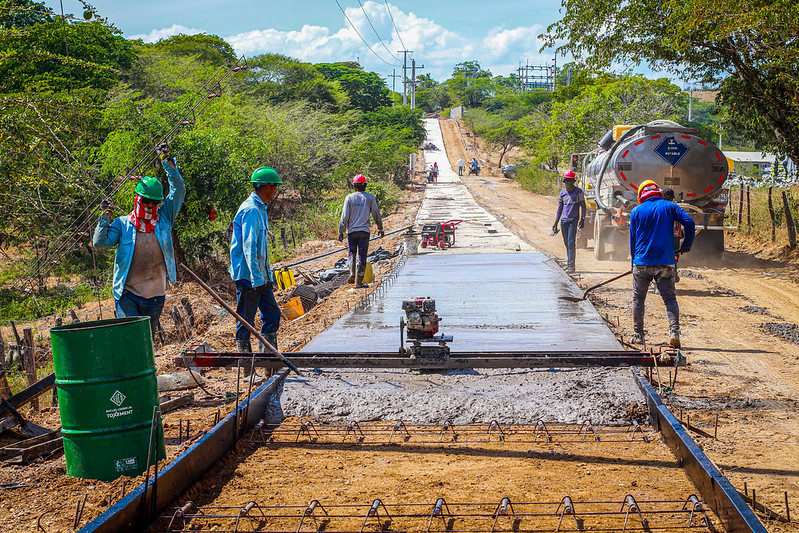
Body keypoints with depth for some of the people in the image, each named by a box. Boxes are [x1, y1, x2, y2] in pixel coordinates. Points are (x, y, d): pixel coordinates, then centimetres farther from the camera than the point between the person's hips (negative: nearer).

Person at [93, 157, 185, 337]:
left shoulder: (164, 218, 8)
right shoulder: (122, 223, 5)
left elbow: (179, 189, 4)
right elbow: (100, 242, -1)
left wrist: (168, 162, -2)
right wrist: (105, 217, -9)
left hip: (155, 295, 2)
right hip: (127, 294, -2)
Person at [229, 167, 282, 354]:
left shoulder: (260, 209, 16)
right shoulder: (250, 210, -17)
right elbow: (249, 248, -22)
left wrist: (268, 274, 23)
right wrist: (257, 279, -23)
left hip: (260, 276, 10)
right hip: (248, 276, -10)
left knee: (272, 314, 12)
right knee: (246, 321, -1)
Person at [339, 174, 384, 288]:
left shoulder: (349, 198, -1)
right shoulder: (370, 198, 0)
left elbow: (344, 217, -3)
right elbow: (377, 215, 4)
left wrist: (341, 232, 3)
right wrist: (380, 228, 17)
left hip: (351, 231, 1)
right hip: (364, 231, -1)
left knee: (352, 253, 19)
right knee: (362, 255, 1)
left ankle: (352, 274, 2)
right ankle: (359, 281, 1)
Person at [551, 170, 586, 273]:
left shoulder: (578, 191, -2)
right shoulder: (562, 193, 10)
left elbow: (583, 206, 0)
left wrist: (582, 219, -11)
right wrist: (556, 223, 13)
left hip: (573, 220, -4)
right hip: (563, 221, 4)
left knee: (571, 243, -10)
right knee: (566, 243, 9)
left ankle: (571, 266, -11)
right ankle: (569, 263, 19)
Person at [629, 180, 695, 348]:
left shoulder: (636, 211, 6)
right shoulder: (670, 206, 5)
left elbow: (633, 240, 9)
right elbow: (689, 223, -7)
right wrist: (686, 245, 6)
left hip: (642, 263, 0)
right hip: (665, 263, 0)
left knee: (638, 299, 12)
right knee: (670, 299, 3)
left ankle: (637, 335, 15)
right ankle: (674, 332, -14)